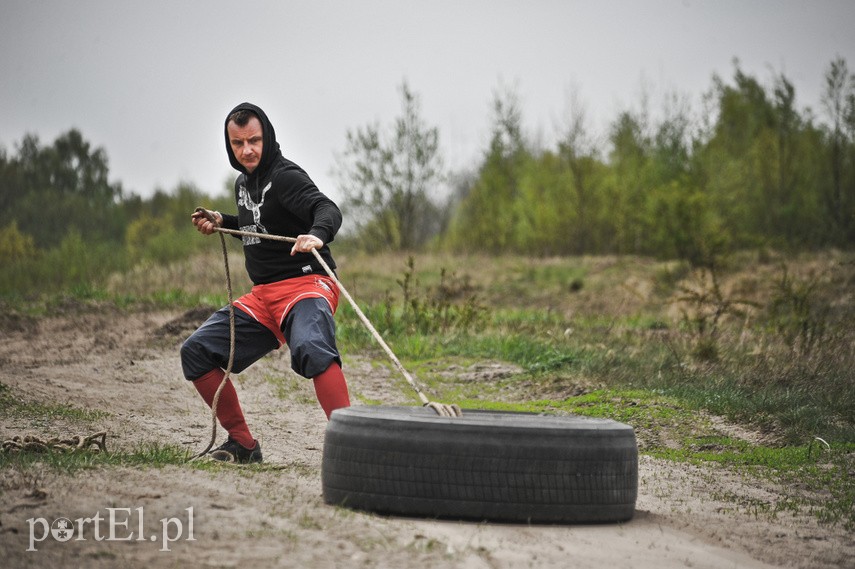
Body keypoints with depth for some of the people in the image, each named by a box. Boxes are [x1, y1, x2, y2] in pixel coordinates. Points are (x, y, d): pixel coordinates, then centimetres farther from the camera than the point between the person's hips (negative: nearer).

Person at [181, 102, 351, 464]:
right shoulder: (243, 183, 15)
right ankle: (242, 444, 10)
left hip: (305, 285, -9)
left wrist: (317, 234, -51)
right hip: (262, 295, 9)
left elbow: (328, 210, -29)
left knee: (311, 349, -38)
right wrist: (223, 223, 16)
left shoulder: (285, 176, -11)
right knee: (196, 352, 4)